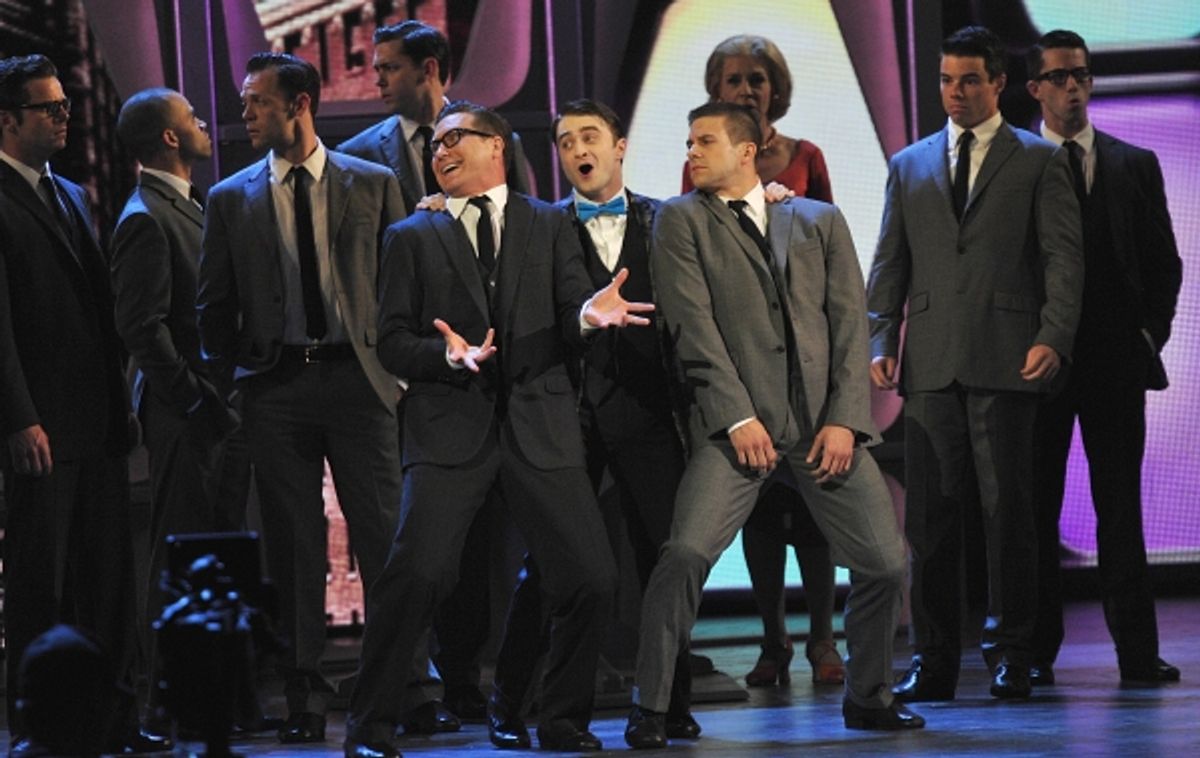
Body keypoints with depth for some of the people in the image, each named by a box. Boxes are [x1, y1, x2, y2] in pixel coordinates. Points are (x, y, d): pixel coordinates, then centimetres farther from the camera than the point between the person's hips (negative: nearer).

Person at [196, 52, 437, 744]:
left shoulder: (373, 185, 6)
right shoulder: (231, 199, 9)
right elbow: (216, 304, 11)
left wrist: (399, 365, 1)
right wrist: (228, 380, 3)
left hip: (358, 378, -1)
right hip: (275, 386, 1)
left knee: (383, 534, -4)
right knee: (294, 545, 3)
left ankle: (405, 686, 3)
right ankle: (306, 697, 8)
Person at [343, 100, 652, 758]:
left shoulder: (550, 227, 16)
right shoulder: (413, 239, 14)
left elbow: (567, 323, 8)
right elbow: (393, 342, 8)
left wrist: (588, 315, -16)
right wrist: (450, 355, -13)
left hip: (539, 428, 1)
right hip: (451, 426, -1)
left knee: (590, 578, -7)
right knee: (418, 572, -17)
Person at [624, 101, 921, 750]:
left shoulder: (821, 222, 14)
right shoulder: (681, 221, 7)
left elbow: (850, 324, 7)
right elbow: (695, 327, -3)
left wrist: (844, 418, -5)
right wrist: (737, 416, -12)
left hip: (824, 422, 3)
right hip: (738, 420, -3)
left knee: (885, 561, -1)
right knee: (687, 552, -20)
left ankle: (867, 697, 20)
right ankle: (649, 708, -10)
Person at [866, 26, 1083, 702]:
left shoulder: (1039, 160, 7)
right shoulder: (910, 165, 17)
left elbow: (1064, 257, 0)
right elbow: (890, 263, 15)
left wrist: (1053, 337, -12)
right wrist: (880, 342, 3)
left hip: (1004, 362, -3)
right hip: (932, 365, 3)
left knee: (1009, 510, -2)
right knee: (931, 515, 2)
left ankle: (1011, 654, 6)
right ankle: (934, 662, 6)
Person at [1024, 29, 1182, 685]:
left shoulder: (1135, 165, 11)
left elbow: (1163, 261, 13)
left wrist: (1150, 334, 2)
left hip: (1117, 359, 2)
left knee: (1120, 505, 1)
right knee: (1035, 507, 1)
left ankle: (1137, 650, 1)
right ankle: (1037, 650, 5)